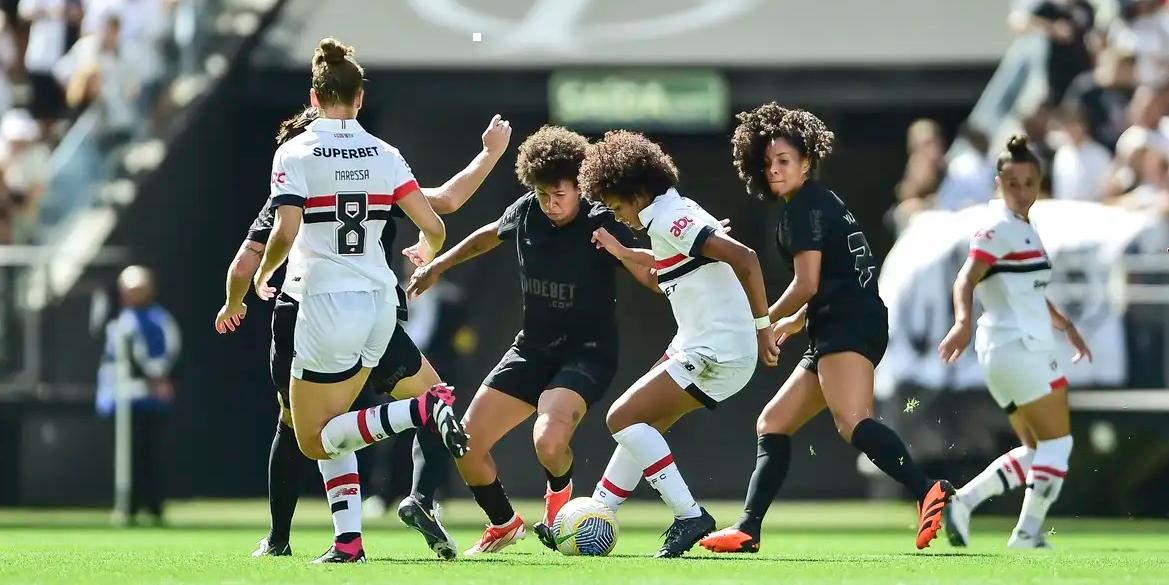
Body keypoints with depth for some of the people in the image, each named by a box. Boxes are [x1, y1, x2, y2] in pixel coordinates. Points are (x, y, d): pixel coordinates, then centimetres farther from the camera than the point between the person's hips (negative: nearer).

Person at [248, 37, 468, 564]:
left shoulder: (295, 154, -8)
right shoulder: (384, 155, 3)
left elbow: (285, 233, -19)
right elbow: (434, 228, 0)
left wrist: (262, 275, 2)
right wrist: (426, 257, 24)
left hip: (326, 303, -5)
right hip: (380, 303, 5)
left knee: (314, 438, 5)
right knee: (329, 429, 20)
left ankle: (425, 409, -17)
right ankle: (348, 540, 4)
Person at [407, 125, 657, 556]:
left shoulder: (601, 225, -17)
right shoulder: (526, 213, -1)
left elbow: (654, 278, -21)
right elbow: (489, 235, 21)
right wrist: (438, 266, 25)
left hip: (587, 354, -6)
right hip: (532, 348, 6)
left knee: (548, 441, -32)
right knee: (467, 443, -2)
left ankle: (559, 493, 6)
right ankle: (504, 524, 25)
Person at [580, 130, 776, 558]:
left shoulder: (670, 220, -16)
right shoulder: (673, 215, 14)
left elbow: (744, 259, -25)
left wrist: (761, 326, -21)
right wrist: (624, 253, 31)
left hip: (716, 355, -10)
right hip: (695, 346, 10)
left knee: (623, 418, -11)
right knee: (638, 426, 17)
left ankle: (689, 517, -13)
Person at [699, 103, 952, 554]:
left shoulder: (805, 205, -5)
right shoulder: (819, 202, 25)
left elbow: (807, 284, -11)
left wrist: (763, 324, 3)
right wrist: (794, 323, 41)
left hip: (848, 326, -11)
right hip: (834, 333, 11)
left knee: (851, 421, -32)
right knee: (772, 424, 14)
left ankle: (928, 493, -48)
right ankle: (748, 529, 11)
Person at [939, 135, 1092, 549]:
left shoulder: (1024, 229, 17)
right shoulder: (999, 228, -12)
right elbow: (966, 280, -26)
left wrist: (1067, 327, 39)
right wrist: (963, 321, -43)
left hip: (1026, 348, 10)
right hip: (1020, 348, -10)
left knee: (1036, 450, 11)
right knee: (1057, 442, -4)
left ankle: (962, 501, 3)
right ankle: (1028, 535, -4)